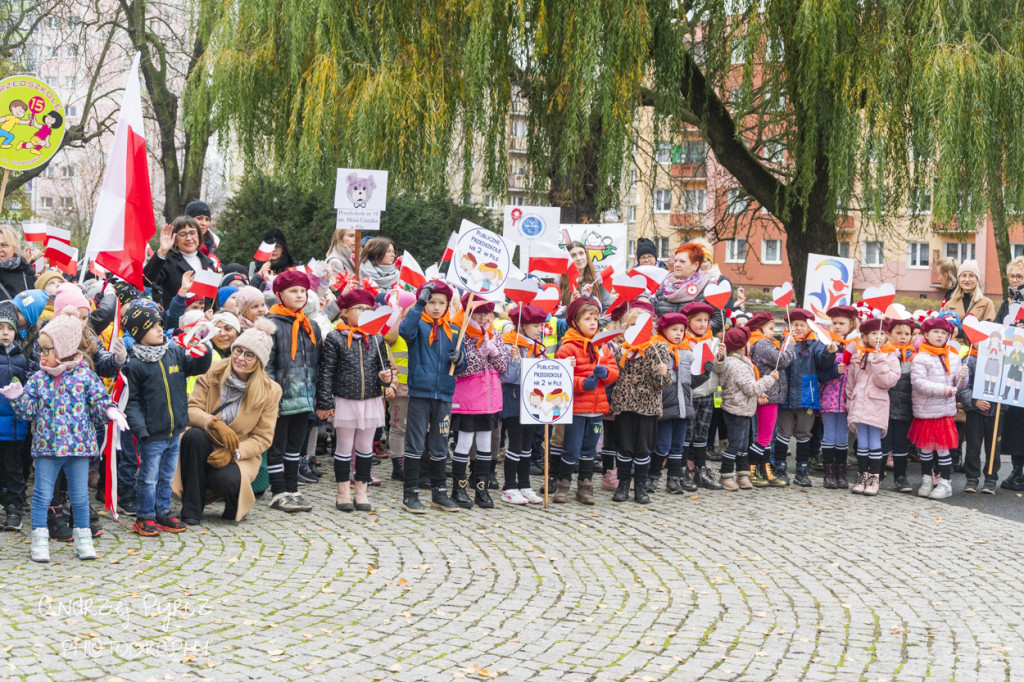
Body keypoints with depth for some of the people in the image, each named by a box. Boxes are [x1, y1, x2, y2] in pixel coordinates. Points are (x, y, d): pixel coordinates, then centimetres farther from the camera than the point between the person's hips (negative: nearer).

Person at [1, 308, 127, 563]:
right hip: (46, 446, 1)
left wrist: (111, 412, -21)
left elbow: (99, 402, -1)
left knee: (80, 495, 8)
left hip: (79, 446, -1)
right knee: (42, 494, 3)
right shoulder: (38, 379, 3)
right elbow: (28, 410, 2)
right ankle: (40, 540, 12)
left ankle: (83, 539, 20)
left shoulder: (85, 376, -3)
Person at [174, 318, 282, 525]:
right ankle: (191, 511, -24)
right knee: (193, 434, -33)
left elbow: (263, 438, -4)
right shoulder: (213, 373, -3)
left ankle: (238, 503, 7)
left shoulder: (270, 391, -4)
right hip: (205, 447, 2)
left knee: (224, 479, -35)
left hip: (241, 455, -2)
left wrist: (233, 453, -21)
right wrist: (215, 424, -30)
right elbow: (191, 409, -9)